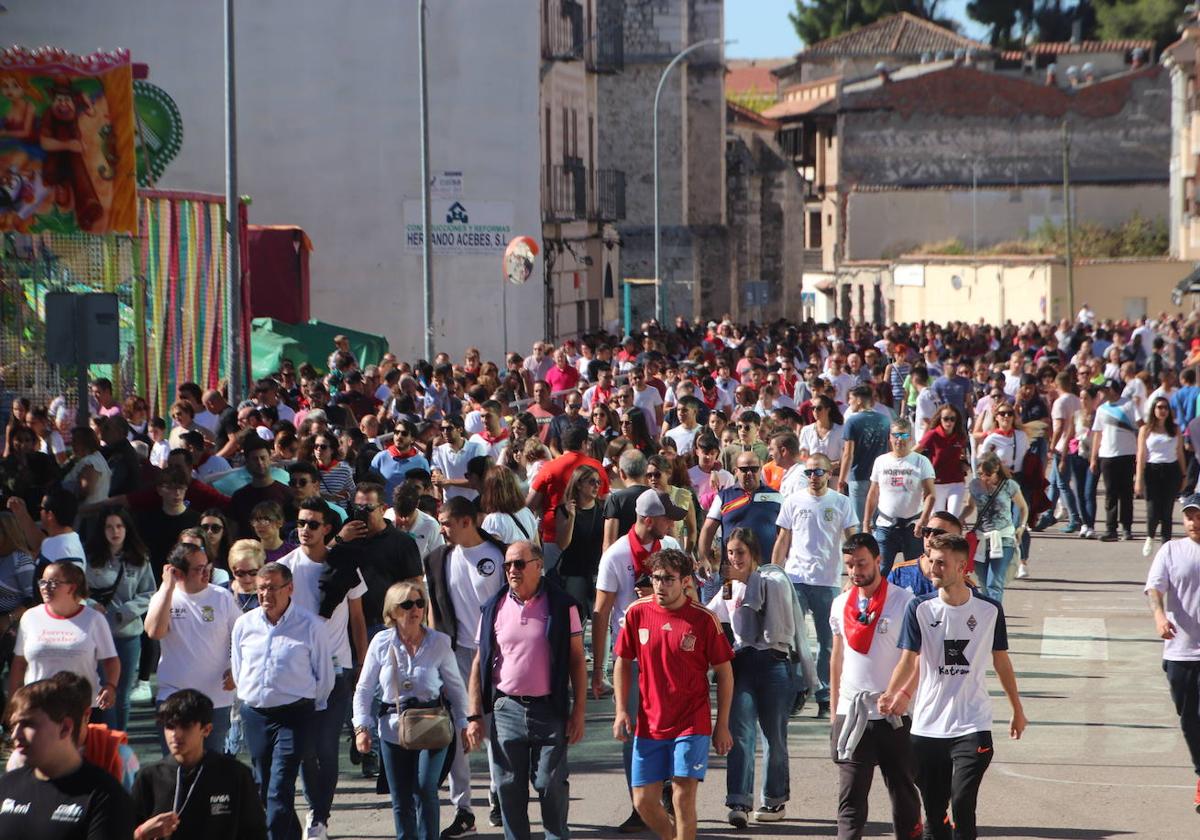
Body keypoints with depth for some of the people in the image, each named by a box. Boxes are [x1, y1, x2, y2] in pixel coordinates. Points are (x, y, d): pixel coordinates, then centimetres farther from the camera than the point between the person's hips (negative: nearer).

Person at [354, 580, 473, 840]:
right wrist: (361, 726, -5)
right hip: (393, 728, 2)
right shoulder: (381, 643, -2)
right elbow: (364, 689, 4)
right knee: (400, 799, 6)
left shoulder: (439, 642, -2)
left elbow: (456, 687, 7)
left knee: (425, 789, -18)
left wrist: (463, 725, 5)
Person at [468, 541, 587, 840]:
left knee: (551, 785, 0)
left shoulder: (562, 606, -1)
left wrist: (578, 712, -4)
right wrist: (475, 716, 4)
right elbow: (480, 664, 9)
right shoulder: (494, 609, 5)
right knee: (509, 788, 4)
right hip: (506, 711, 2)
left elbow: (577, 660, 1)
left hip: (550, 711, -2)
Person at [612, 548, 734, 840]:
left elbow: (724, 672, 0)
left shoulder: (704, 619, -8)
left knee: (683, 798, -9)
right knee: (644, 801, 5)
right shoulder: (637, 613, -1)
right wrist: (621, 710, 2)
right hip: (649, 725, 3)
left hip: (692, 724, -3)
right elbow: (623, 662, 11)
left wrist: (722, 725, 0)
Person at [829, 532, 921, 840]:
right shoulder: (841, 604, 9)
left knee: (903, 790, 8)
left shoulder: (903, 602, -5)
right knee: (850, 797, -2)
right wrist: (834, 713, 14)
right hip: (851, 714, 3)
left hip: (894, 715, -3)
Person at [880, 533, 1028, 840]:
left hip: (972, 726, -2)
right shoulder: (920, 608, -1)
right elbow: (909, 659, -8)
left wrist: (1018, 710, 20)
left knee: (962, 806, -15)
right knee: (933, 812, 8)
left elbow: (1001, 661, 12)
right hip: (927, 727, 2)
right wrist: (891, 694, -27)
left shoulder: (989, 610, 0)